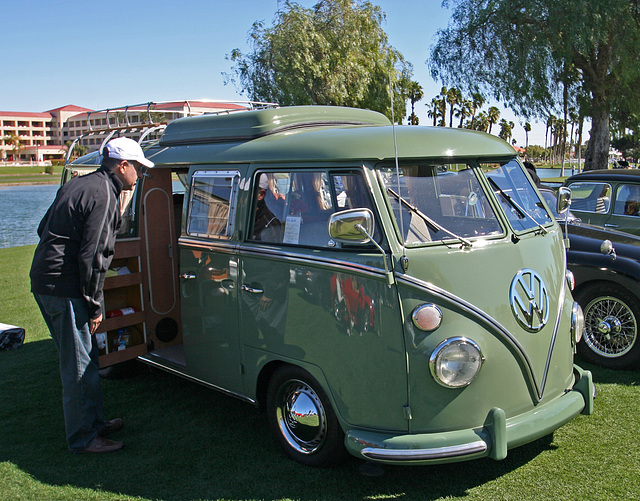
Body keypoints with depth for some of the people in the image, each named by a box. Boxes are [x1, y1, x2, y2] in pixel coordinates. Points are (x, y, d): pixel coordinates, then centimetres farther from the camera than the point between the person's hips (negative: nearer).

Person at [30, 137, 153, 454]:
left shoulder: (78, 185, 16)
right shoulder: (104, 196, -15)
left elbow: (44, 229, 23)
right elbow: (92, 256, -19)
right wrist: (95, 306, -13)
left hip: (43, 281, 10)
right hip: (65, 288, -10)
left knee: (85, 357, 19)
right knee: (79, 366, -1)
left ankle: (94, 423, 31)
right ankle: (83, 439, 9)